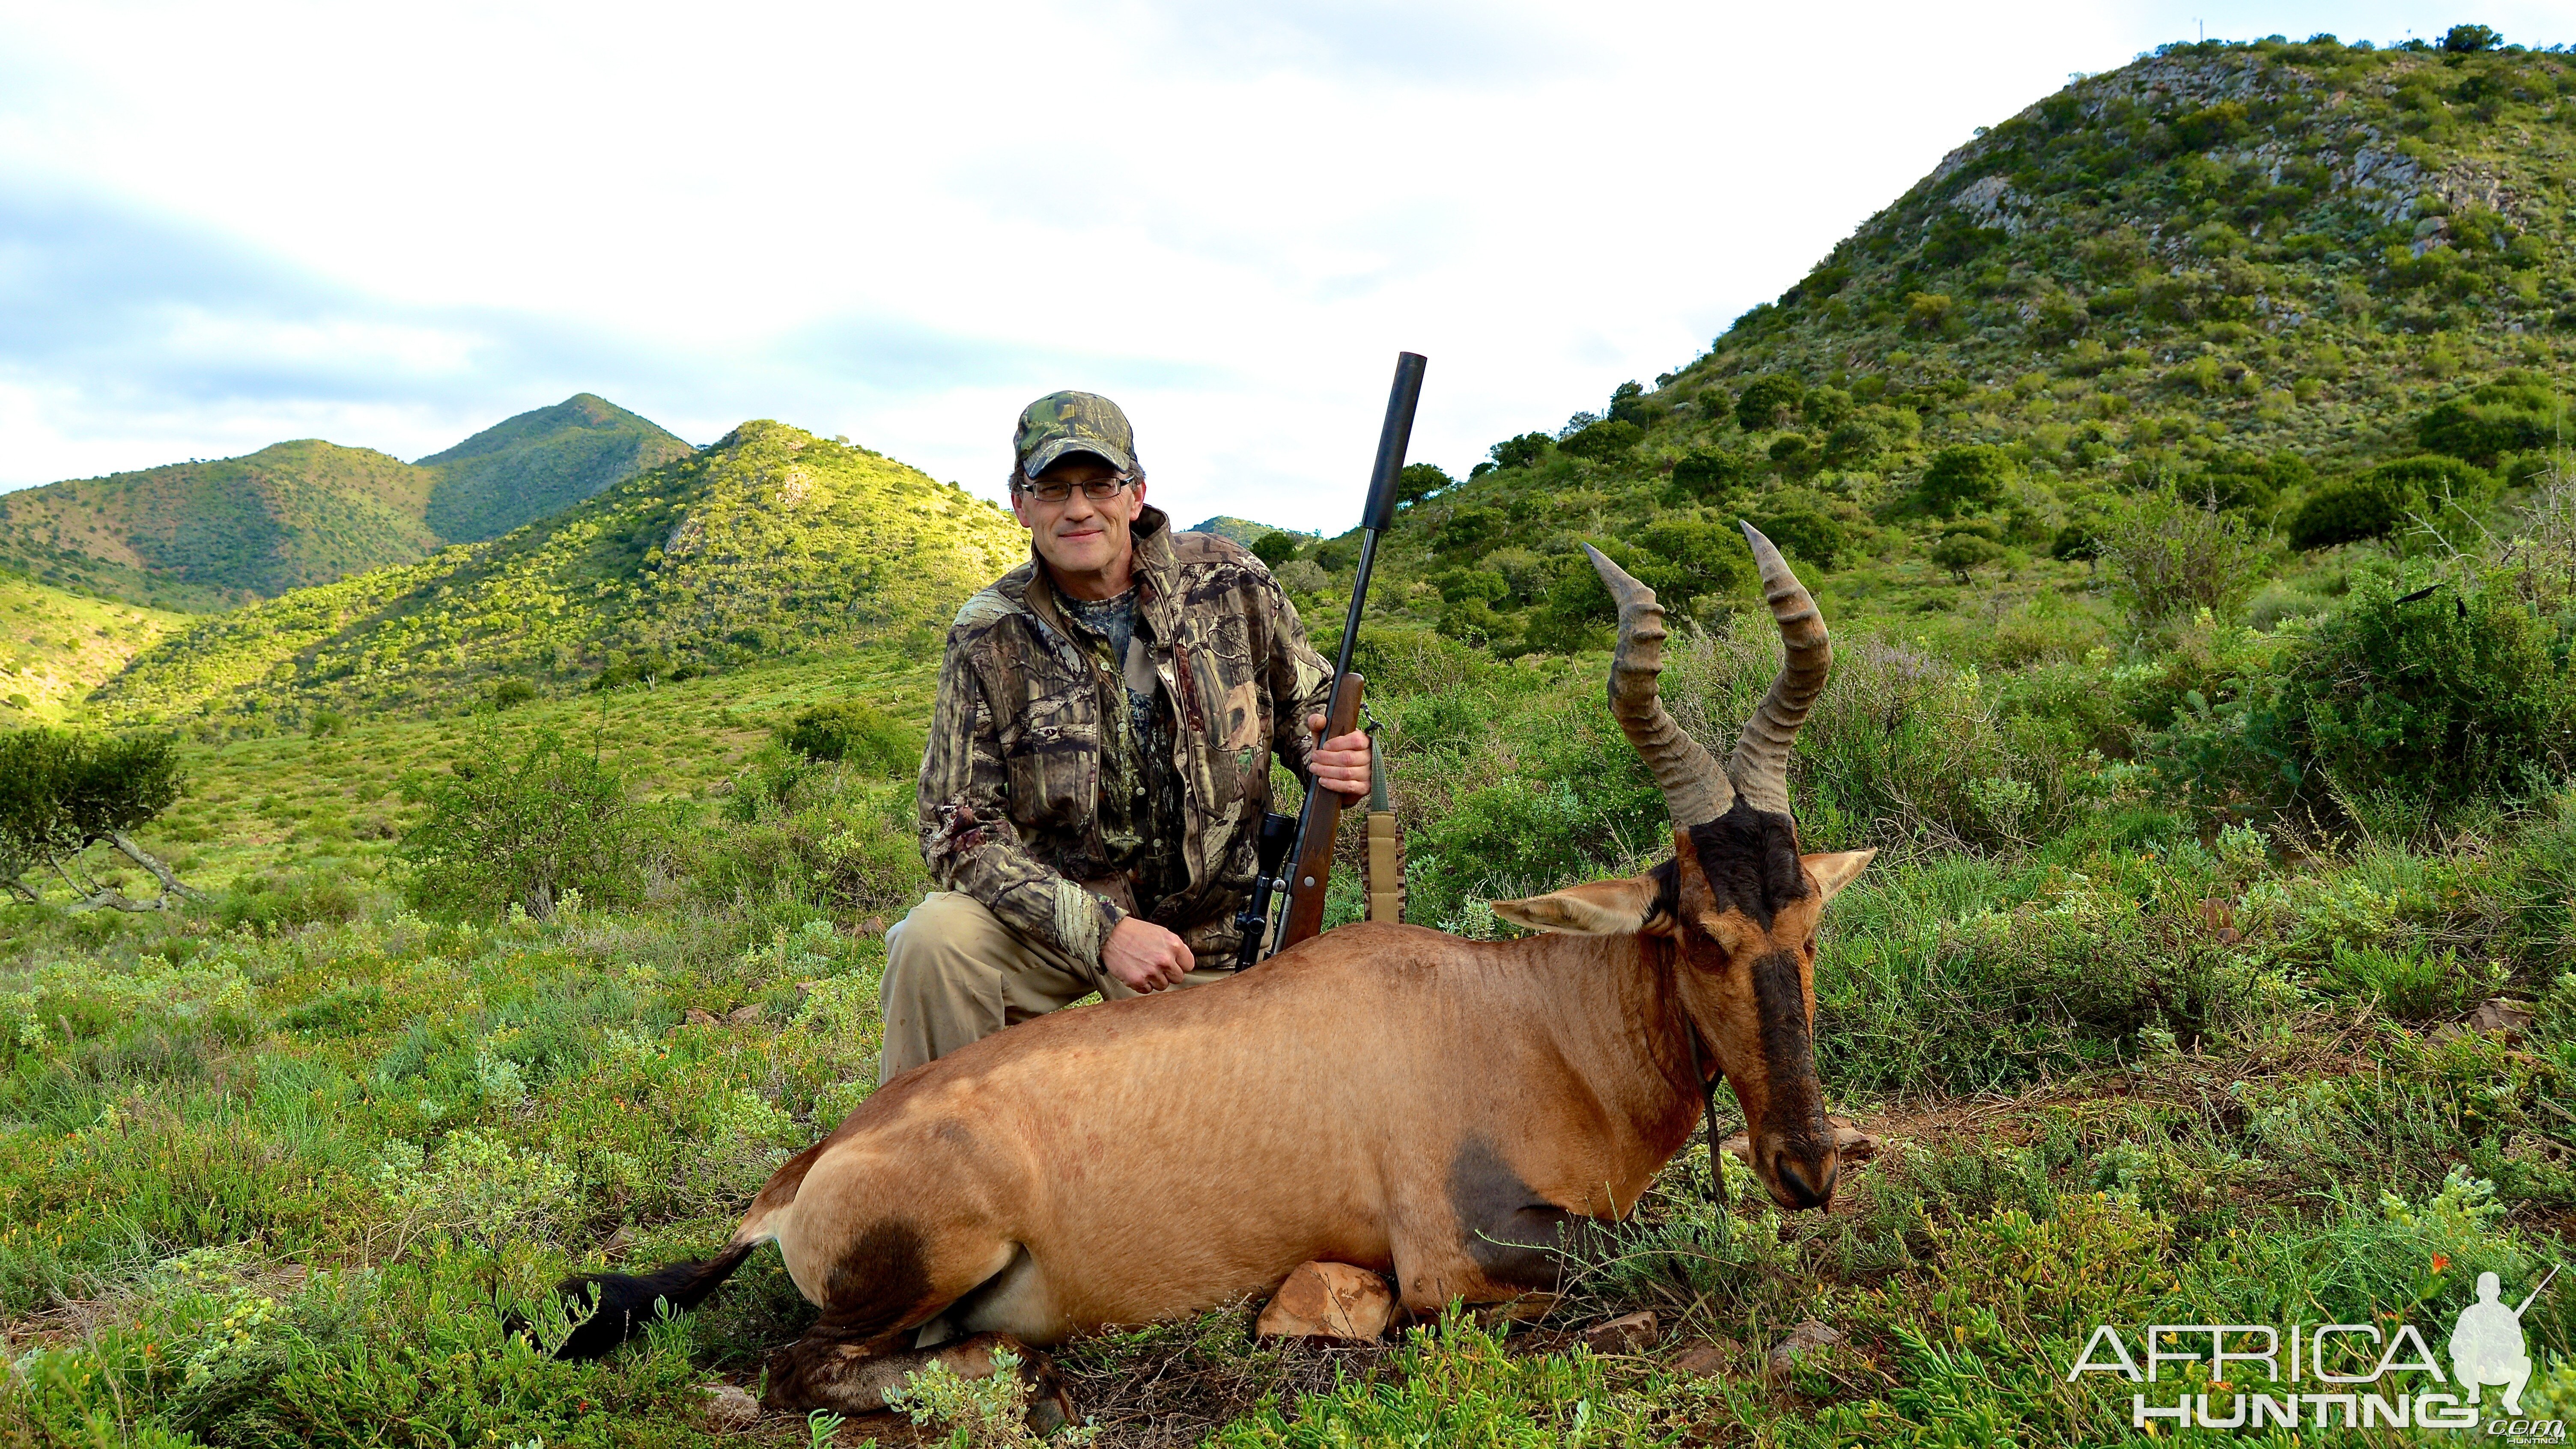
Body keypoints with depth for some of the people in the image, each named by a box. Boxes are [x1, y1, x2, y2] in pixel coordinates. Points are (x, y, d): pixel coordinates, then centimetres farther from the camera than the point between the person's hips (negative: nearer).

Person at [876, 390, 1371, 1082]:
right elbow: (962, 827, -14)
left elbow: (1309, 704, 7)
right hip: (1052, 912, -1)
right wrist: (1101, 931, -27)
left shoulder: (1228, 582, -7)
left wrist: (1337, 756, -20)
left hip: (1199, 932, 2)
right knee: (934, 942, -29)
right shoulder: (989, 637, -11)